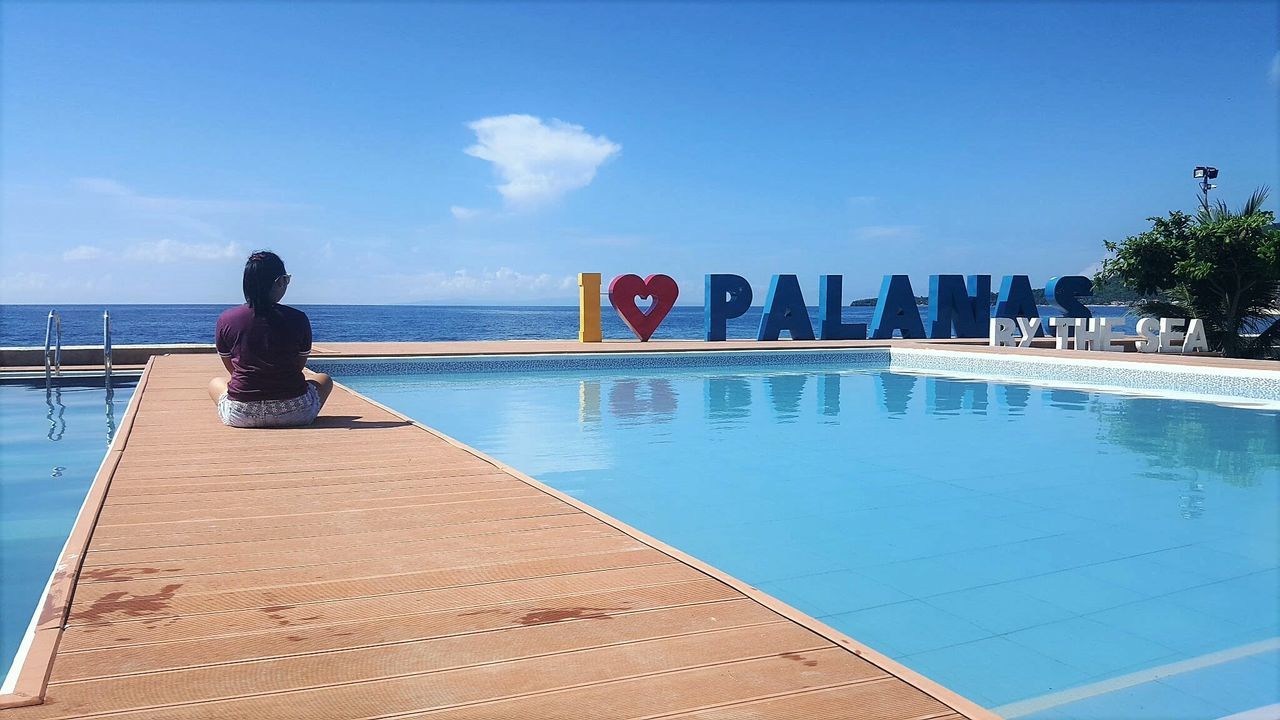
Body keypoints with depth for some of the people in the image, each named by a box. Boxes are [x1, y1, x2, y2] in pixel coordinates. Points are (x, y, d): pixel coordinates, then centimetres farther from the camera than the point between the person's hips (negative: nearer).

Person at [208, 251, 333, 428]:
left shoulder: (225, 320, -6)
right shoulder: (298, 319, -10)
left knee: (215, 383, 35)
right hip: (294, 414, -1)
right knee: (324, 379, 30)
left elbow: (231, 368, 9)